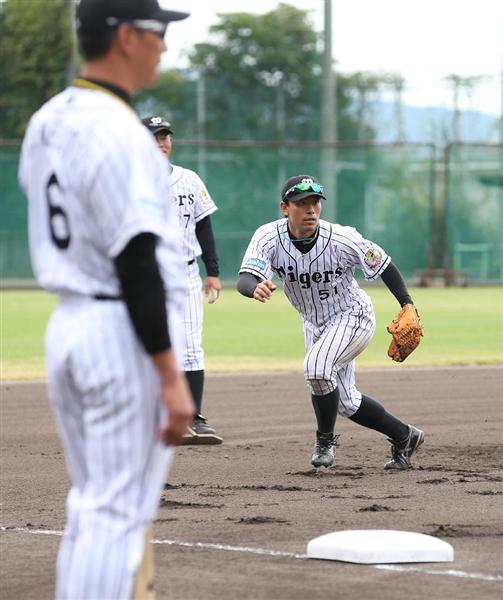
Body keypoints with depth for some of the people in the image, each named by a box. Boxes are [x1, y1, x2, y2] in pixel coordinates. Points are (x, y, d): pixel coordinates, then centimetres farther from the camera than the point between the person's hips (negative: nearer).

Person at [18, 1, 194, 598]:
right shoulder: (118, 132, -18)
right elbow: (136, 261, -21)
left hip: (66, 325, 9)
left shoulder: (45, 123, 10)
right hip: (126, 334, -9)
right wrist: (171, 377, -19)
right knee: (117, 516, -5)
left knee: (90, 507, 16)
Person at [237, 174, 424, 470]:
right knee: (345, 401, 13)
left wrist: (407, 305, -21)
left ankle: (326, 440, -5)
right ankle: (404, 437, 34)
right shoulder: (269, 238, -23)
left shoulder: (342, 240, -28)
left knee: (317, 367, -30)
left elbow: (384, 265, -13)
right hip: (314, 324, 5)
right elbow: (244, 280, -37)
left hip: (353, 316, -5)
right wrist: (256, 288, -61)